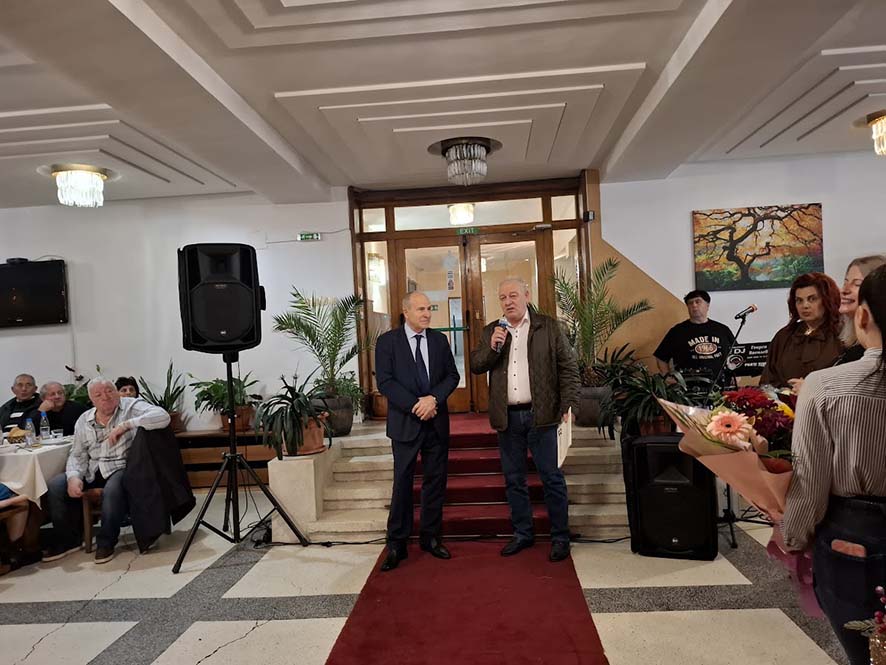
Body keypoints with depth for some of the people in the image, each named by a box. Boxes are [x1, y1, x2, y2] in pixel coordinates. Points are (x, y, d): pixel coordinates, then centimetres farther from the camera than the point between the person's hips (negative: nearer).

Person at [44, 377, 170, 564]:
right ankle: (68, 540, 9)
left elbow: (163, 417, -24)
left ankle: (106, 542, -11)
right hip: (93, 471, 6)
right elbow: (77, 455, 9)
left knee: (113, 489, -35)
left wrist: (126, 425, -28)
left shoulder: (132, 406, -6)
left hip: (122, 467, -6)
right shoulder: (84, 421, 11)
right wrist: (74, 477, -12)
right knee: (55, 486, -9)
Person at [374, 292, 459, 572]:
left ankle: (430, 537, 25)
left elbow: (452, 375, 4)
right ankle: (397, 544, 13)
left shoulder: (439, 339, 7)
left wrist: (433, 398, -14)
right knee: (402, 484, 2)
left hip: (437, 422, 4)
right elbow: (384, 382, -10)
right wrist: (416, 406, -16)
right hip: (405, 422, -3)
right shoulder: (387, 341, -4)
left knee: (435, 481, 10)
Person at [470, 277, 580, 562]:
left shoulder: (549, 327, 1)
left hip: (541, 414, -3)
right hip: (507, 418, 4)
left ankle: (560, 537, 17)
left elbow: (568, 367, -1)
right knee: (514, 480, 12)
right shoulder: (491, 331, 10)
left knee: (552, 478, 3)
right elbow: (475, 366, 5)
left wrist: (568, 406, -9)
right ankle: (522, 534, 27)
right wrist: (492, 347, -12)